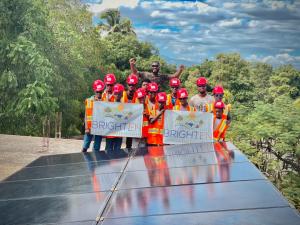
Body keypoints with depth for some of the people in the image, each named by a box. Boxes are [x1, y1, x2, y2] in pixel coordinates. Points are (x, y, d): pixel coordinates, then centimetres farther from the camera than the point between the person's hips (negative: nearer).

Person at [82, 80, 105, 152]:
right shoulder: (89, 100, 2)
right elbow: (86, 115, 2)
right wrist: (86, 128, -3)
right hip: (90, 127, 0)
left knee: (96, 148, 6)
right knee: (85, 147, -2)